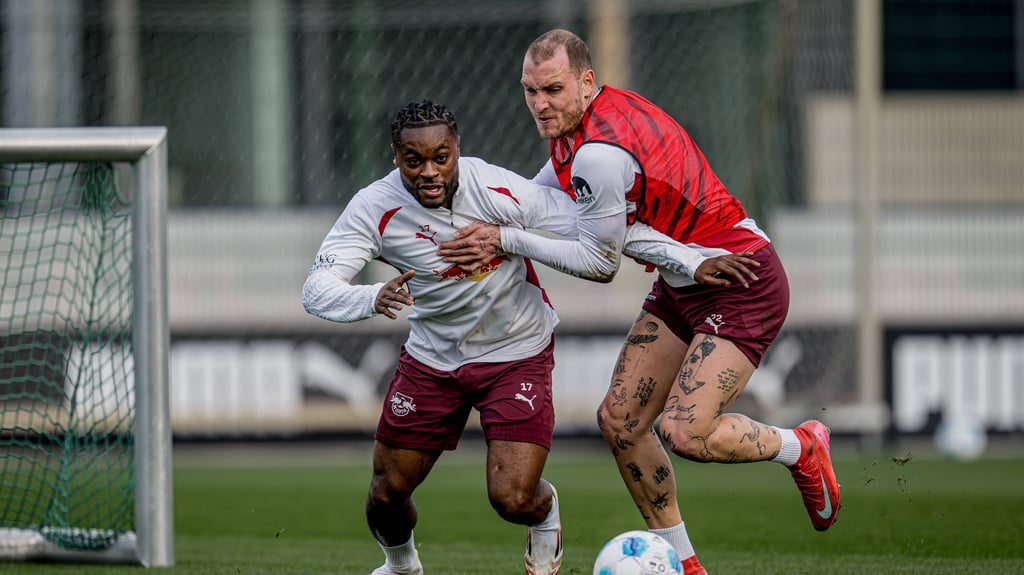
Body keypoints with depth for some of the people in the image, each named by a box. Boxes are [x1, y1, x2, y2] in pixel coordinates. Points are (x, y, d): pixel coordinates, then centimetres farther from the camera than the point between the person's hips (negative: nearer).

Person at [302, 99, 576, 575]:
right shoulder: (374, 209, -21)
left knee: (512, 499, -14)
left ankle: (546, 512, 26)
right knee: (387, 493, 5)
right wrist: (373, 299, -47)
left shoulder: (501, 192, -25)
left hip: (516, 353, -2)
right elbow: (316, 291, -31)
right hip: (431, 355, 2)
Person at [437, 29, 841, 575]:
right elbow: (540, 193, 22)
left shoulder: (601, 152, -28)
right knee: (619, 419, 2)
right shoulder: (575, 127, 2)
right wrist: (490, 217, 6)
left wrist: (506, 239, -11)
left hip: (741, 286, -10)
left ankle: (800, 447, 7)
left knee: (684, 433, -22)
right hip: (682, 285, 10)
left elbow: (597, 262, -16)